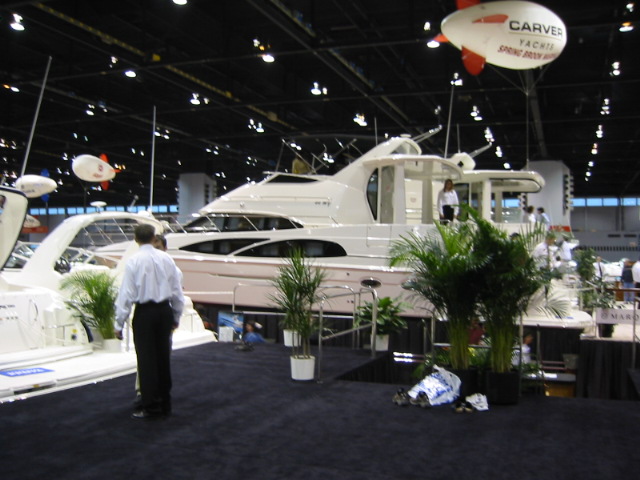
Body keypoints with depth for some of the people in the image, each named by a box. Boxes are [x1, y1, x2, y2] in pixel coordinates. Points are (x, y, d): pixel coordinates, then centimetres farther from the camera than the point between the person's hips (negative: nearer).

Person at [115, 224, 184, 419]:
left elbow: (126, 294, -10)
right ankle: (165, 405, 22)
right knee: (163, 357, 12)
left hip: (144, 312, -4)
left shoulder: (133, 262, -10)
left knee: (146, 359, 4)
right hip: (164, 310, 4)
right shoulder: (166, 258, 0)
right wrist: (176, 316, 18)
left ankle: (151, 406, 9)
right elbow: (177, 290, 6)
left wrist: (119, 323, -4)